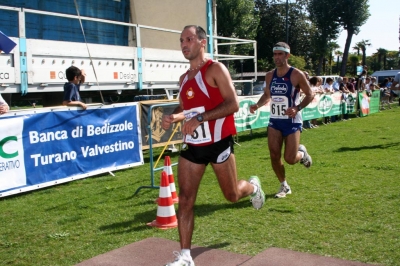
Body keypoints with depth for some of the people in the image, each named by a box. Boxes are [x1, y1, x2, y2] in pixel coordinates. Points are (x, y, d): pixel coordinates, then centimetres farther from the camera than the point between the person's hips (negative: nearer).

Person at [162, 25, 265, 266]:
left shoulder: (215, 69, -11)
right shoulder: (184, 78, 11)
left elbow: (233, 104, -20)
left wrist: (199, 119, -26)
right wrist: (173, 117, -3)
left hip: (218, 144, -5)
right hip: (192, 146, 6)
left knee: (232, 195, 11)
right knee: (185, 200, -1)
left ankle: (253, 187, 47)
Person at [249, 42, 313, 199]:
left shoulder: (296, 75, -11)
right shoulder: (269, 76, 4)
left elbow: (310, 95, -6)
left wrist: (297, 108, -21)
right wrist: (257, 105, -3)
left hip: (292, 122, -4)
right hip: (274, 121, 5)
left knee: (290, 159, -7)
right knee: (274, 156, -1)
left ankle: (302, 152, 30)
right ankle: (284, 186, 19)